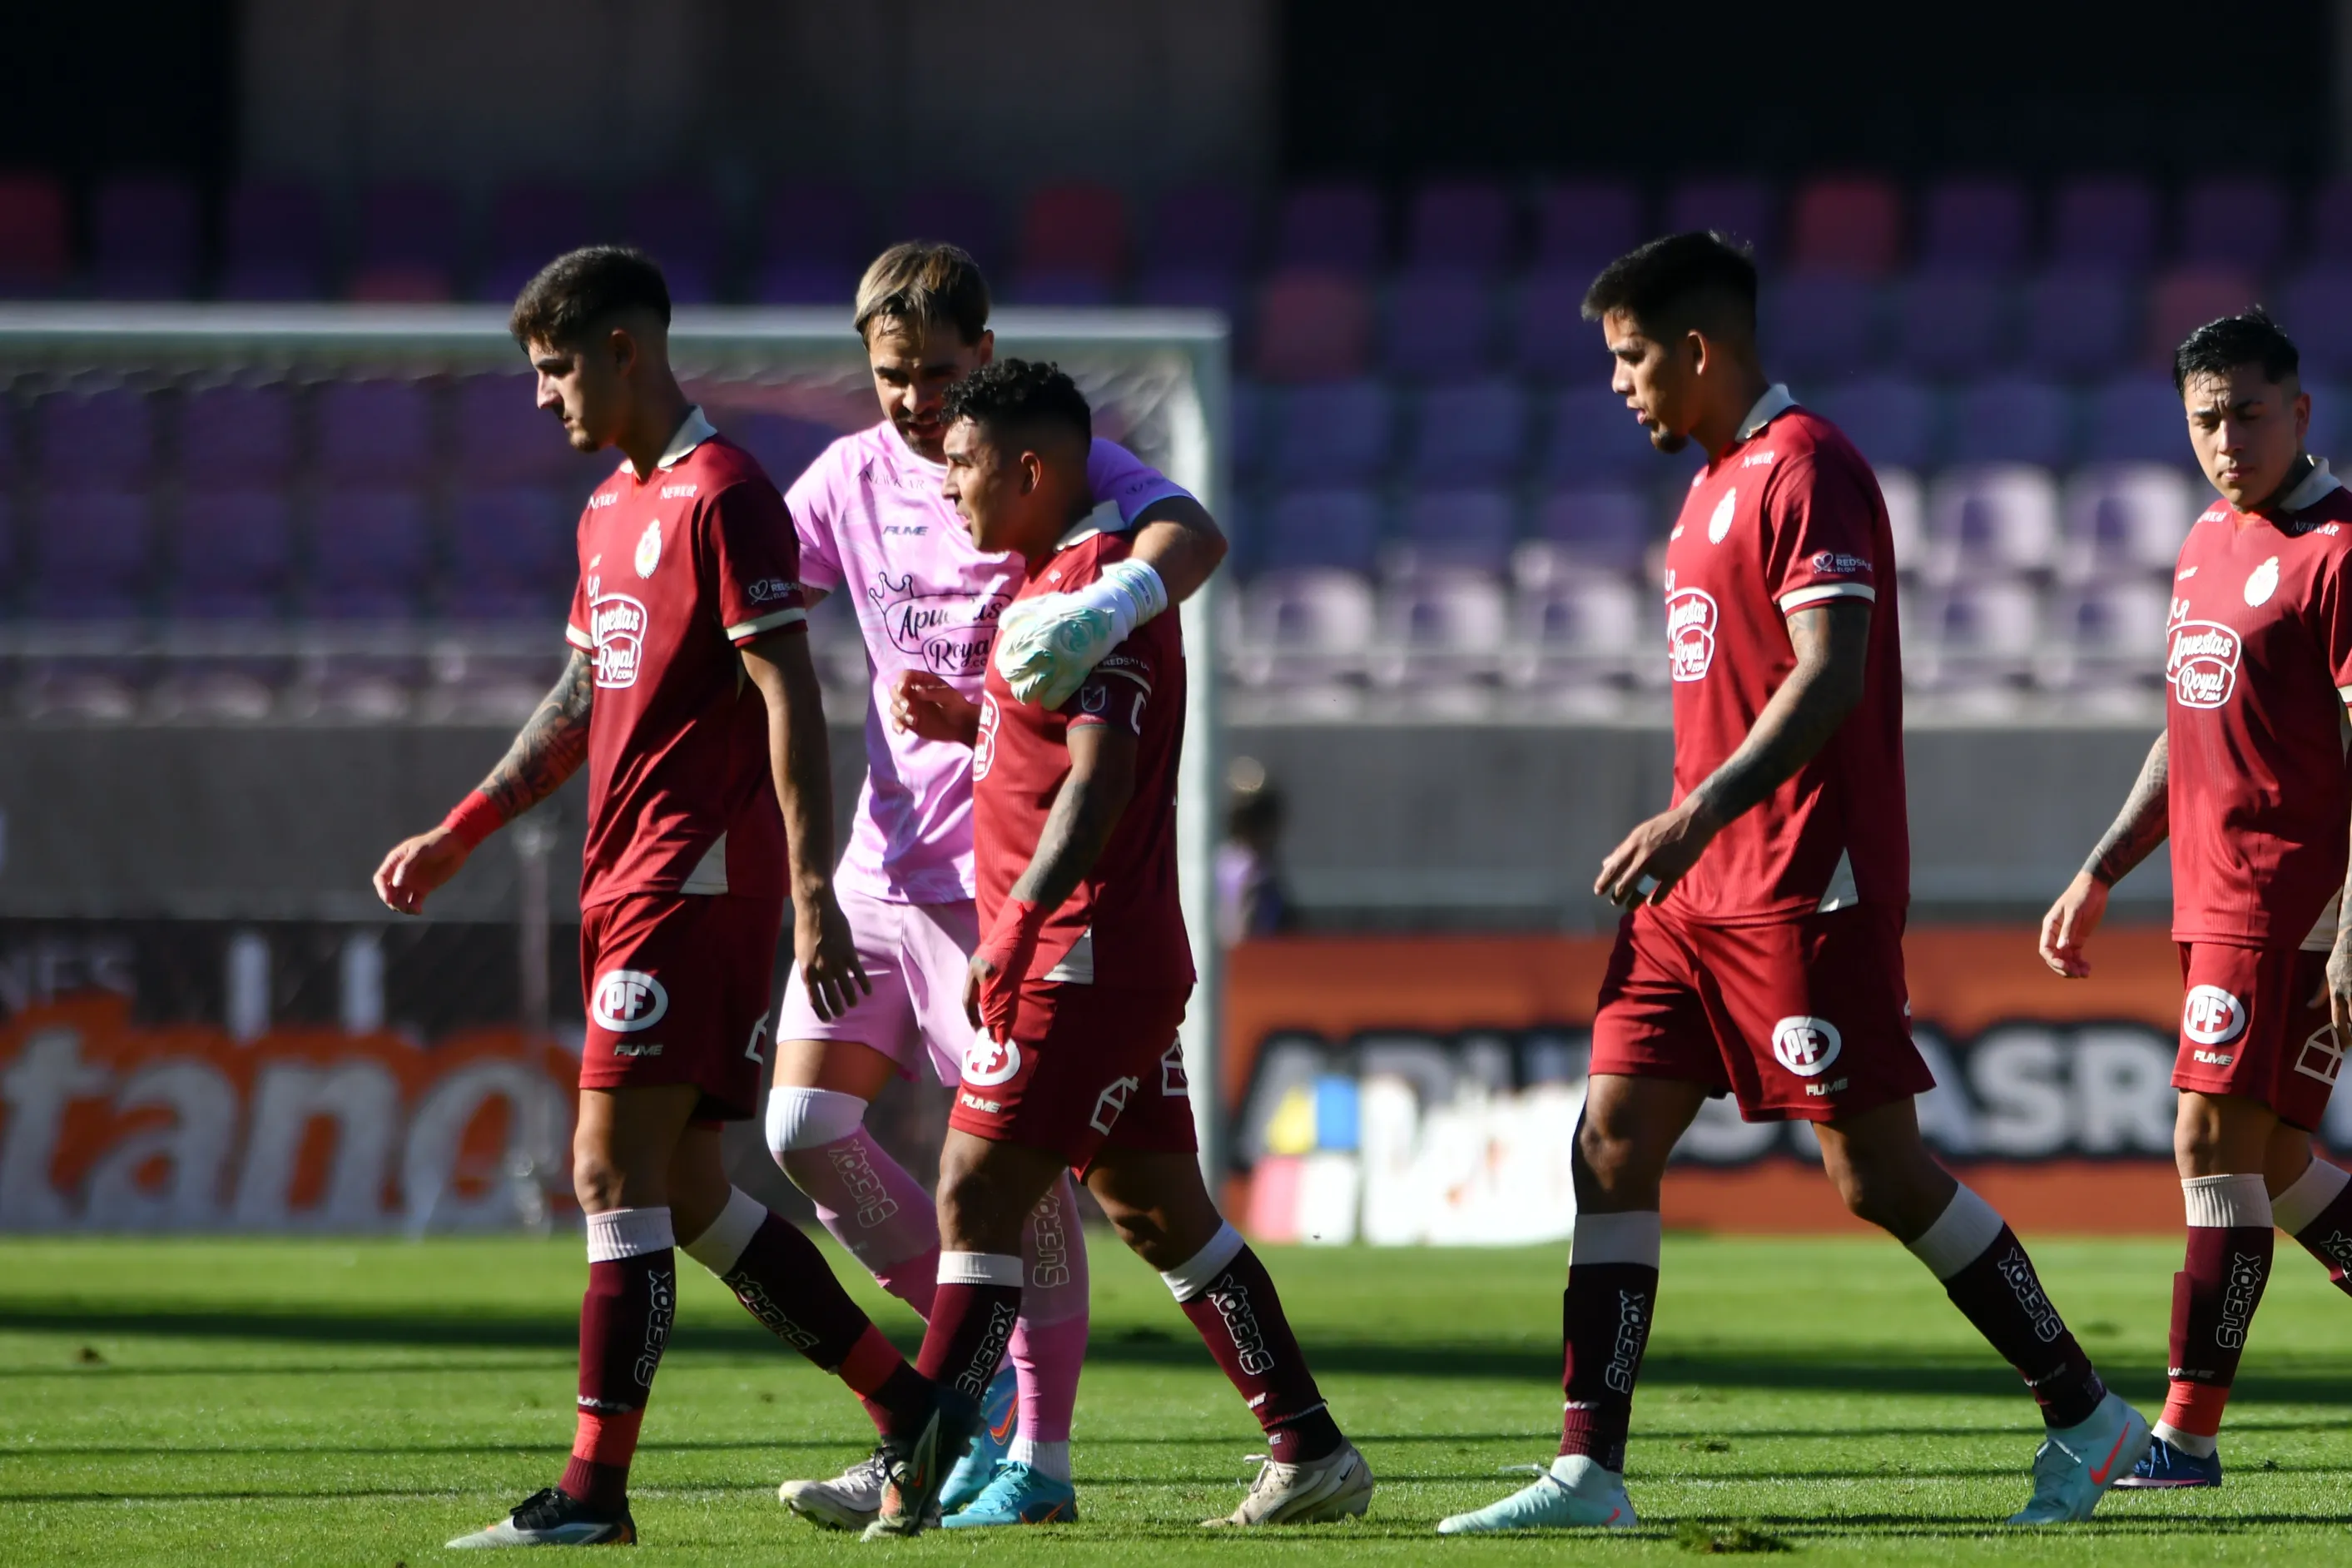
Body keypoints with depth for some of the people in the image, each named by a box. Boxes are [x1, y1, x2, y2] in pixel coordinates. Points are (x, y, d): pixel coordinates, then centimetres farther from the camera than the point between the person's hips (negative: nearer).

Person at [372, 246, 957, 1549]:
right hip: (625, 880, 10)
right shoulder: (611, 509, 19)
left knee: (614, 1168, -13)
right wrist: (457, 838, 26)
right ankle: (910, 1407, 16)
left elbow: (790, 700, -16)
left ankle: (594, 1488, -13)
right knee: (683, 1191, 9)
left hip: (697, 879, -10)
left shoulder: (722, 497, -11)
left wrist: (812, 891, -21)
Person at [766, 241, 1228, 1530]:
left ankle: (1038, 1458, 0)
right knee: (806, 1128, 2)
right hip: (879, 865, 6)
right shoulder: (855, 477, 10)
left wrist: (1112, 601, -44)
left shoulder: (1055, 464, -7)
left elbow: (1189, 532, -24)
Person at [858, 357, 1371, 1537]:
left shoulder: (1096, 584, -14)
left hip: (1078, 961, -10)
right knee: (1156, 1209, 12)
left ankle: (909, 1480, -14)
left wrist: (1019, 919, -30)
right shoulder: (1055, 578, 18)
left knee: (975, 1196, -11)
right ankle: (1311, 1451, 13)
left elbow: (1100, 778, -23)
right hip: (1131, 960, 10)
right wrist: (966, 722, 12)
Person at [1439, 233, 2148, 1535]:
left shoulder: (1804, 468, -12)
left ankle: (2084, 1415, 7)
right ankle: (1589, 1472, -2)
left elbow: (1831, 672, -23)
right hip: (1700, 891, 10)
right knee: (1612, 1145, 0)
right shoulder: (1714, 479, 18)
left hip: (1804, 888, -10)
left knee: (1876, 1171, -6)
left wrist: (1701, 811, -31)